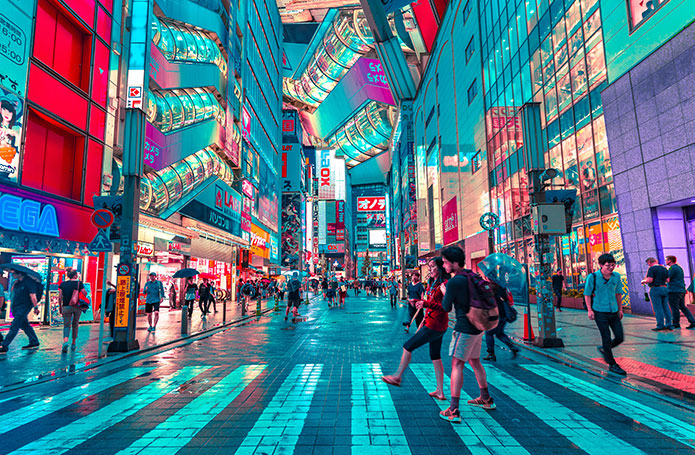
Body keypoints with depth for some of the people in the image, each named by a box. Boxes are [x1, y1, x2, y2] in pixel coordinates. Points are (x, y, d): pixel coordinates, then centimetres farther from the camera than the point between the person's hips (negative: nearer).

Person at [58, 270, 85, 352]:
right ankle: (73, 344, 22)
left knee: (66, 325, 3)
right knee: (75, 324, 15)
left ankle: (65, 341, -23)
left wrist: (60, 307, 9)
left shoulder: (63, 284, 5)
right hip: (77, 307, 0)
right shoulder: (79, 283, -1)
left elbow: (60, 297, 2)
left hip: (66, 307, 1)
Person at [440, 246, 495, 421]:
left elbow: (446, 308, -9)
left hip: (464, 328, -9)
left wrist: (444, 293, 8)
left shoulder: (453, 282, -19)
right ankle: (486, 400, 35)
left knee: (457, 364, -6)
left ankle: (453, 411, -6)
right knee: (474, 361, 21)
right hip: (478, 327, 9)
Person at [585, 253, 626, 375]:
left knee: (620, 337, 6)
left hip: (613, 311, 5)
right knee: (607, 338, 0)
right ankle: (612, 364, 15)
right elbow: (587, 294, -5)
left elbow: (618, 293, 15)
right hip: (600, 312, -5)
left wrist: (620, 309, 16)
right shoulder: (593, 277, -11)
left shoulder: (616, 276, 2)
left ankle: (603, 349, 33)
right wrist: (590, 310, -9)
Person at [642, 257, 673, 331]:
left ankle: (660, 326, -3)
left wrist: (643, 281, 1)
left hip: (655, 289, -7)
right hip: (664, 289, 7)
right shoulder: (664, 268, 12)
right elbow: (668, 280, 11)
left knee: (658, 308, -4)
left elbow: (649, 280, -18)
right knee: (666, 307, 11)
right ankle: (669, 325, 12)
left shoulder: (652, 269, -10)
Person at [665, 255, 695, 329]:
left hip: (674, 291, -10)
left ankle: (676, 324, 3)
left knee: (675, 308, -2)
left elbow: (667, 279, -17)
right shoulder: (679, 268, 19)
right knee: (683, 307, 13)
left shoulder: (672, 268, -12)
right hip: (682, 290, 10)